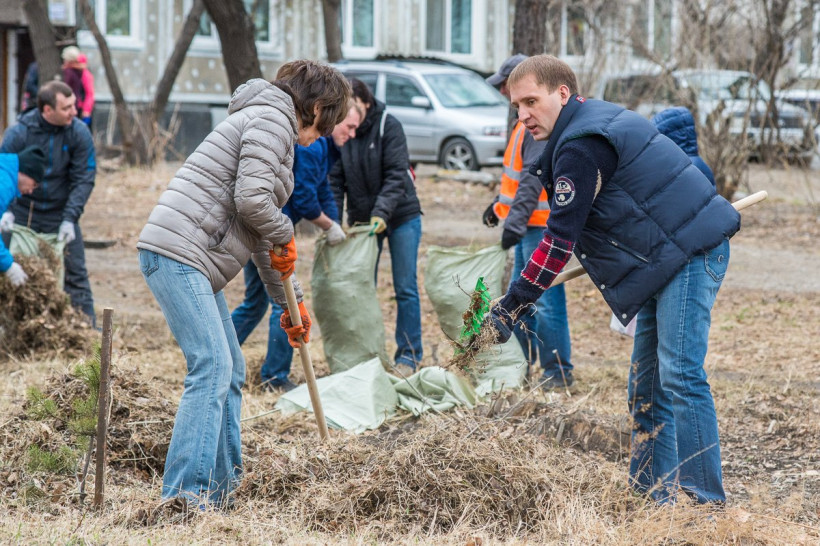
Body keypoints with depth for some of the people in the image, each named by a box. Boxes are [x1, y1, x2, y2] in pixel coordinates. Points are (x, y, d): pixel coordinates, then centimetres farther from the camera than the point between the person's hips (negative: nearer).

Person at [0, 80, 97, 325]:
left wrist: (70, 218, -22)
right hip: (22, 213, 0)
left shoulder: (79, 133, -12)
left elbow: (83, 180, -11)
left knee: (75, 274, 0)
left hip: (60, 215, 0)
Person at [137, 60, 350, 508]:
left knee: (229, 370, 15)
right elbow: (251, 199, -20)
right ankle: (186, 494, -20)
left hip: (195, 264, 11)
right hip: (176, 254, -11)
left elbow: (261, 234, 30)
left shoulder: (275, 127, 26)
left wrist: (290, 301, 32)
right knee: (211, 366, -16)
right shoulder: (272, 119, -6)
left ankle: (221, 485, 22)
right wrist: (285, 235, 0)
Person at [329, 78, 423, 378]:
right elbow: (335, 179, -3)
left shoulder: (388, 126, -13)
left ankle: (408, 355, 6)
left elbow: (396, 174, -17)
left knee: (405, 288, -1)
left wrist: (381, 212, -28)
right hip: (361, 218, 3)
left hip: (400, 216, -3)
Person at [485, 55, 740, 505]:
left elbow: (559, 240, -17)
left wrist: (512, 305, -13)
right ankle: (653, 491, 12)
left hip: (690, 253, -11)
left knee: (679, 374, -15)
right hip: (668, 257, 11)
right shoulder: (597, 119, 15)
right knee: (648, 379, 10)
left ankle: (704, 499, -16)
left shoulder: (580, 148, -17)